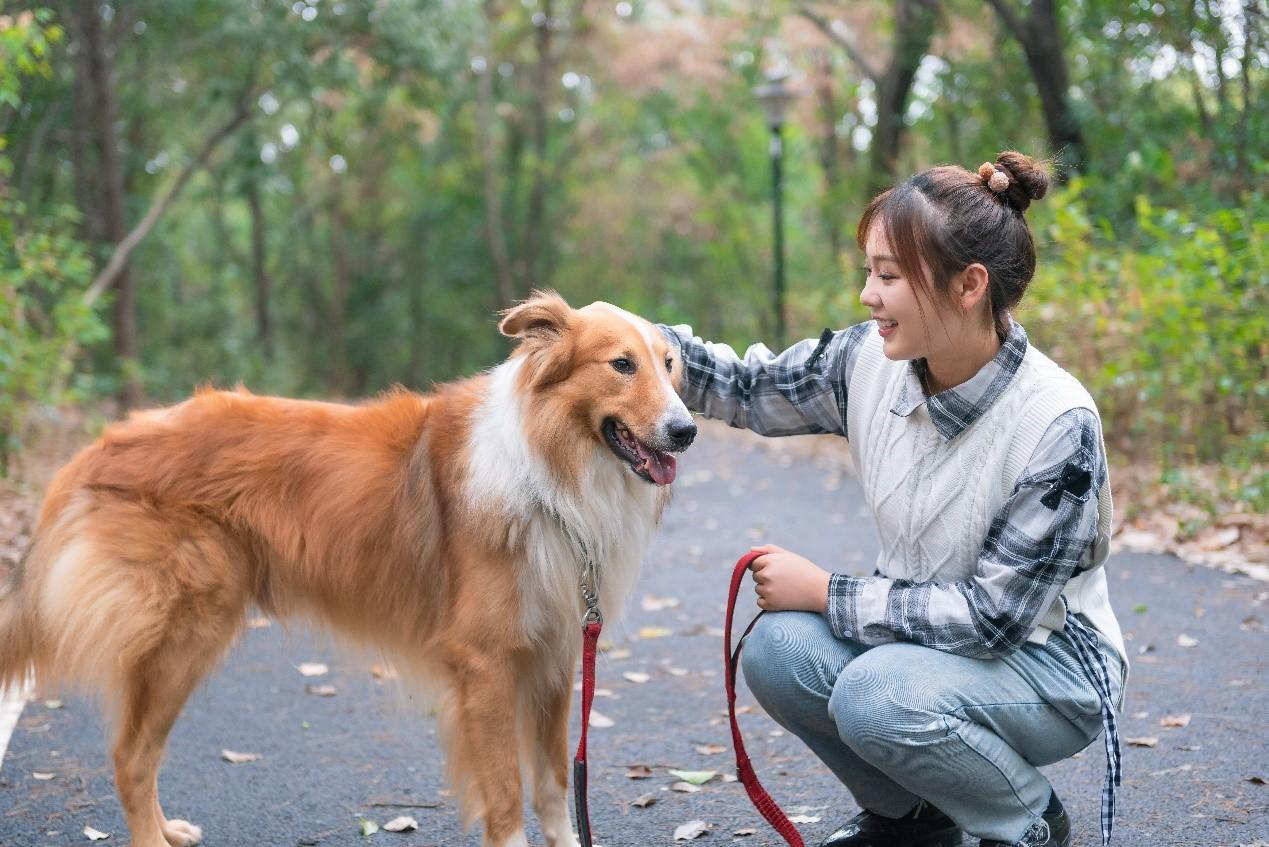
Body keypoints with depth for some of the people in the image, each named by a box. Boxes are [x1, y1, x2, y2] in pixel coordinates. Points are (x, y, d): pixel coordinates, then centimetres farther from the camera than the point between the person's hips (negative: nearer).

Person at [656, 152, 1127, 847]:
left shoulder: (1058, 422, -26)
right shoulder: (870, 362, -10)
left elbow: (993, 614, -24)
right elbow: (746, 388, 6)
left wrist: (826, 593, -20)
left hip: (1049, 656, -6)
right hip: (925, 632, 6)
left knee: (876, 696, -31)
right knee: (779, 650, -20)